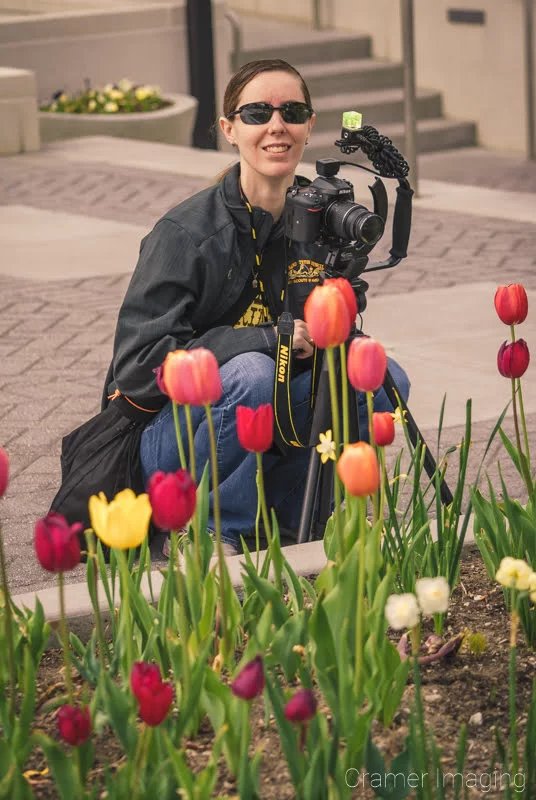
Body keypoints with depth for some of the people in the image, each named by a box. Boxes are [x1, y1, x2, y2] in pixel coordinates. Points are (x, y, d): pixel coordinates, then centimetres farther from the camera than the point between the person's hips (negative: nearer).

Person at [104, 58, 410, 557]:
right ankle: (217, 533, -14)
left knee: (384, 379, -11)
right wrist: (268, 339, -26)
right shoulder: (185, 232, -17)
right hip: (168, 437, -5)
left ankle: (283, 512, 1)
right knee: (250, 372, -33)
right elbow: (140, 365, -23)